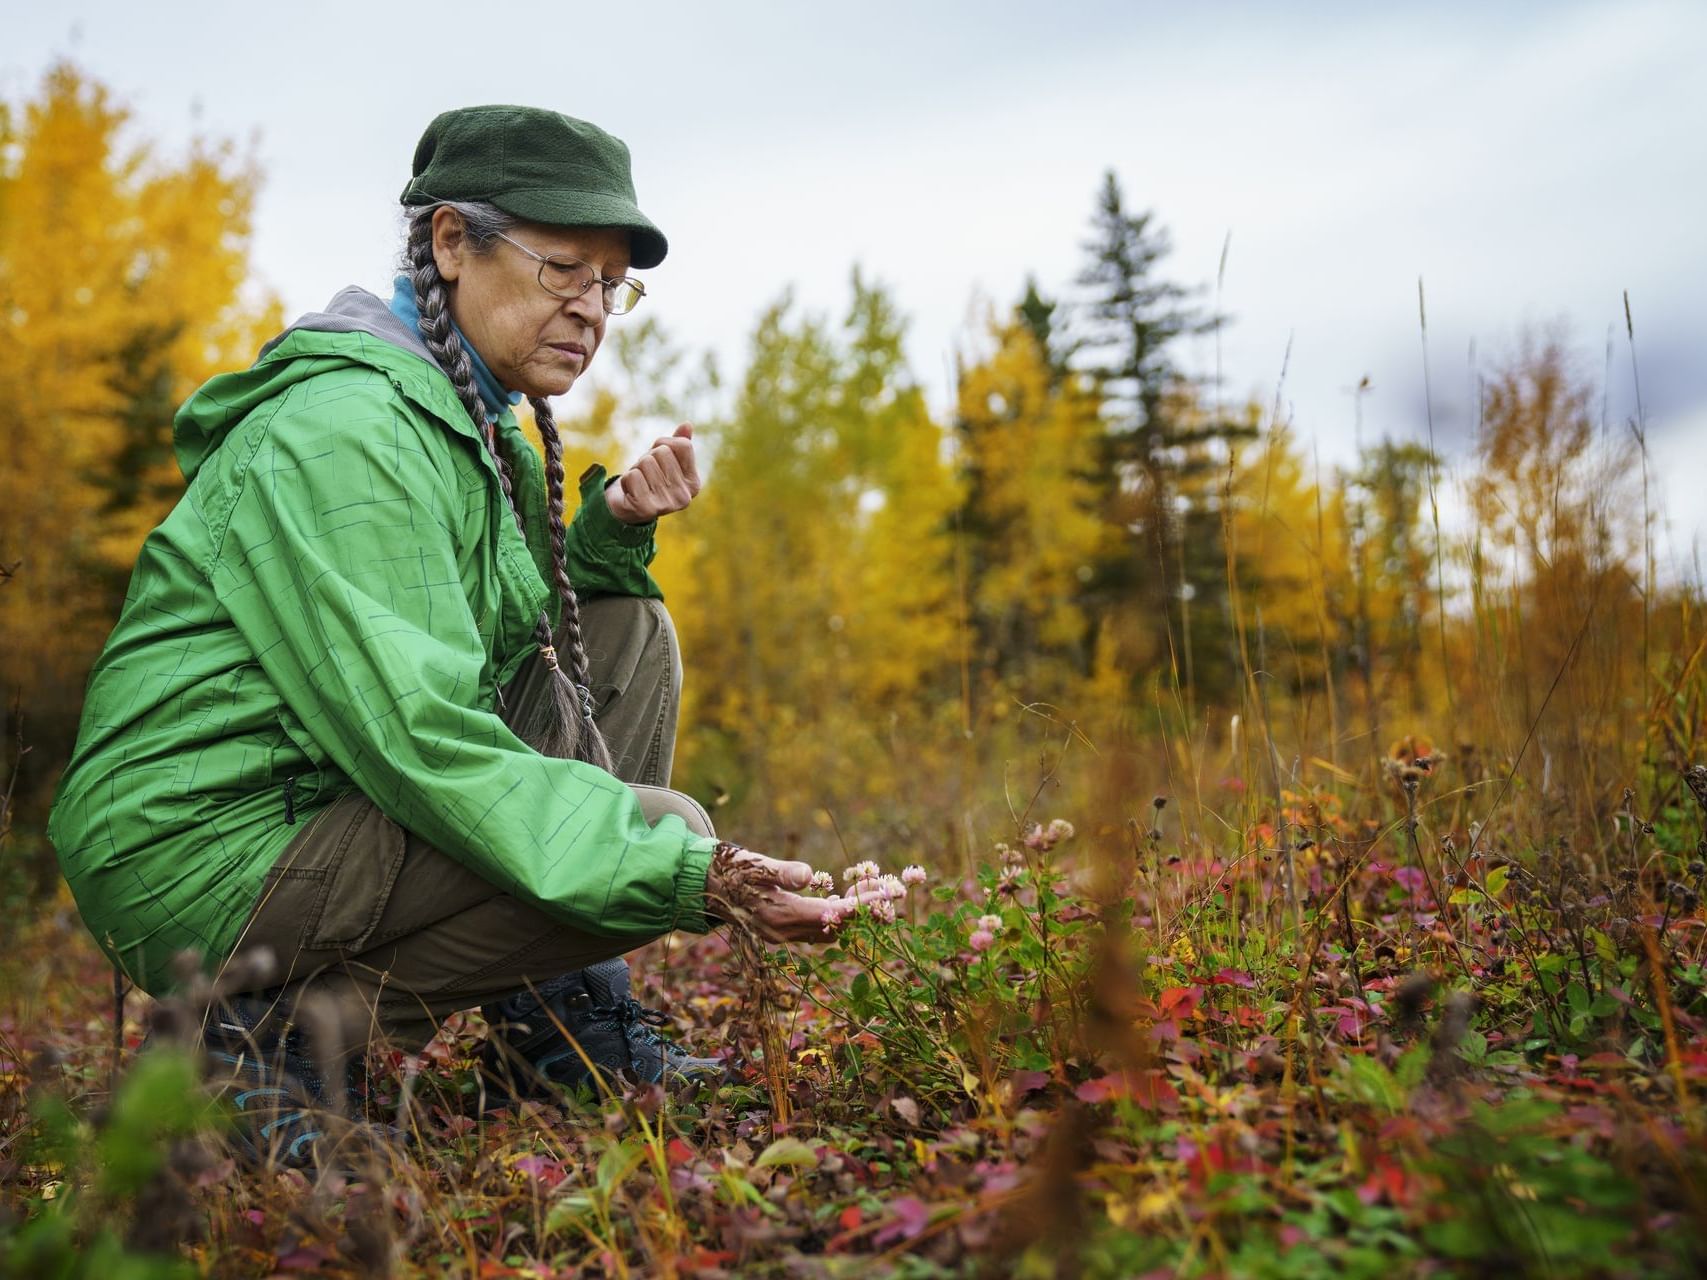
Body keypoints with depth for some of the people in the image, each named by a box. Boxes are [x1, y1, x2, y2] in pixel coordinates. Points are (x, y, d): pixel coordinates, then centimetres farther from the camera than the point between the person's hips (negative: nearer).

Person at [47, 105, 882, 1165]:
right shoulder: (341, 431, -20)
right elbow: (419, 741, -28)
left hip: (330, 805, 10)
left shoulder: (473, 423, 11)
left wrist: (614, 529, -1)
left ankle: (570, 1030, 6)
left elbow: (540, 631, 19)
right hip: (208, 866, -10)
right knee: (665, 834, -19)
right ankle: (292, 1029, -10)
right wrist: (692, 877, -33)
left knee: (629, 635, 7)